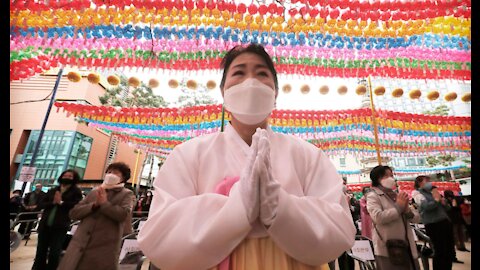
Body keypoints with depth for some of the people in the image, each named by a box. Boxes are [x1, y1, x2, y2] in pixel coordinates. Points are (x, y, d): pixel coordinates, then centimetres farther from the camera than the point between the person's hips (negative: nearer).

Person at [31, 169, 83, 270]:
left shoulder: (76, 191, -2)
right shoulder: (52, 190, 12)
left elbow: (77, 205, -16)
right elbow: (41, 204, 5)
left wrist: (61, 202, -15)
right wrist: (53, 202, -13)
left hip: (60, 226, -4)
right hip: (45, 224, 4)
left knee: (54, 253, 0)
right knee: (41, 251, 15)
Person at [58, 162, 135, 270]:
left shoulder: (126, 194, 1)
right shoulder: (94, 192, 13)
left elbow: (124, 214, -15)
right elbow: (74, 213, 8)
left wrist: (104, 203, -9)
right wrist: (95, 204, -8)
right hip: (80, 245, 4)